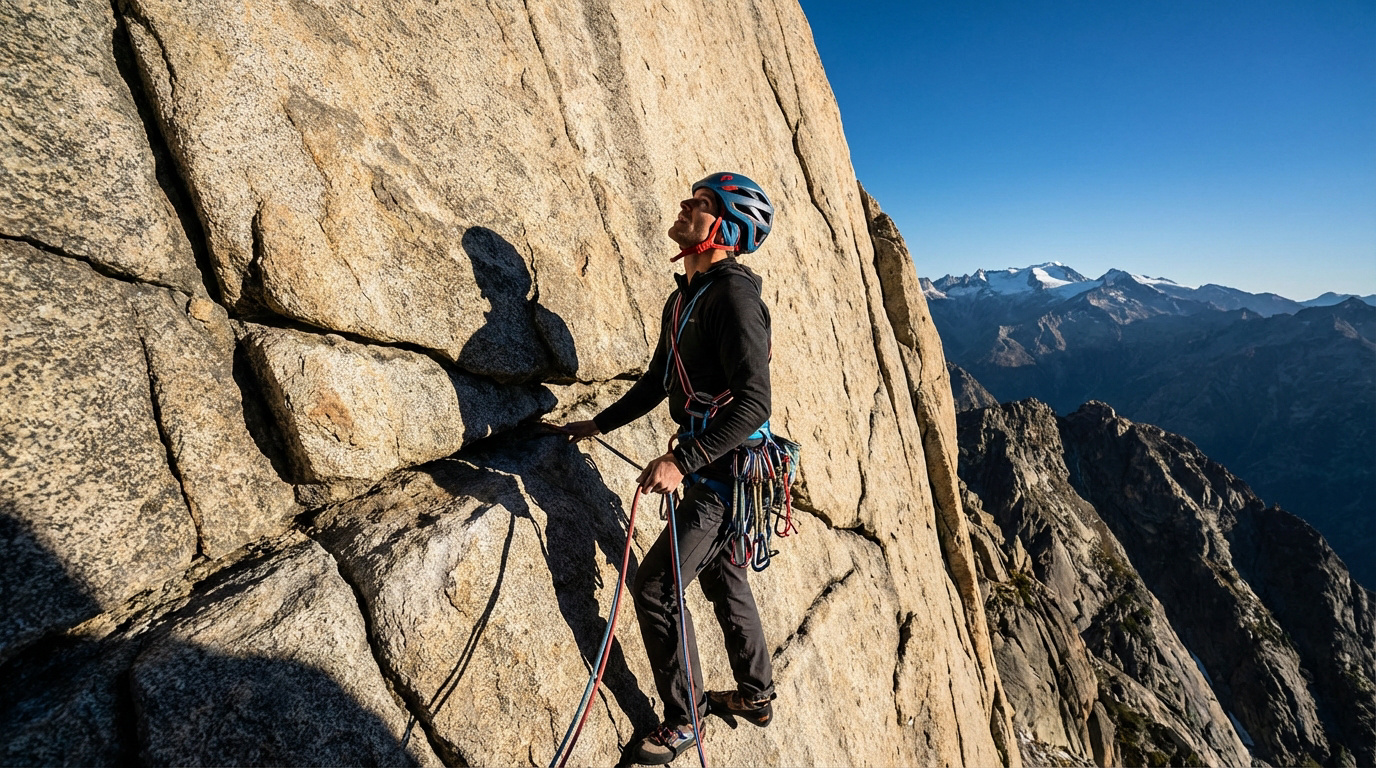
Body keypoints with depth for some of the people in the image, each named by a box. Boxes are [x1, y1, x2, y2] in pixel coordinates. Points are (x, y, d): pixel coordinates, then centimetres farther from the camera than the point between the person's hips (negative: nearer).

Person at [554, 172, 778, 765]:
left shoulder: (733, 294, -19)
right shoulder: (684, 297, 11)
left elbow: (754, 402, -27)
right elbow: (658, 381, 20)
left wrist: (682, 461, -27)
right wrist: (600, 425, 21)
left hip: (727, 469, -9)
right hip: (712, 464, 10)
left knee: (657, 587, -3)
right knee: (721, 576, 21)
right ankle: (756, 695, 43)